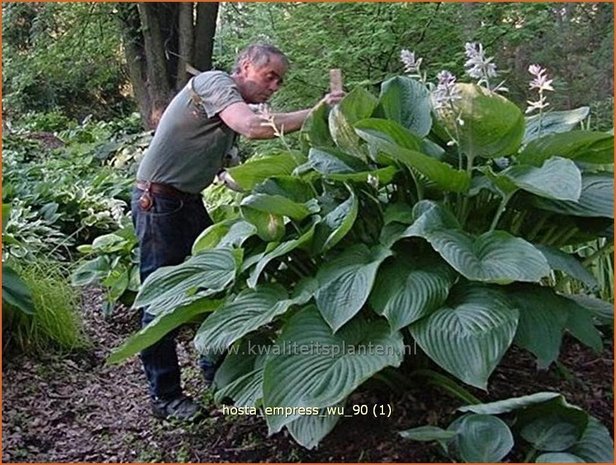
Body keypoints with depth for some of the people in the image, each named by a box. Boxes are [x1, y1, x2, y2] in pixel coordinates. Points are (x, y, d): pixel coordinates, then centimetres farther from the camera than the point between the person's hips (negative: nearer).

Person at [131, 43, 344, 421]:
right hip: (159, 202, -10)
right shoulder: (215, 83, -14)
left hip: (190, 201, 10)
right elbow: (253, 128, -33)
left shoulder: (234, 106, 14)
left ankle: (218, 374, 26)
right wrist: (314, 113, -27)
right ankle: (165, 396, 11)